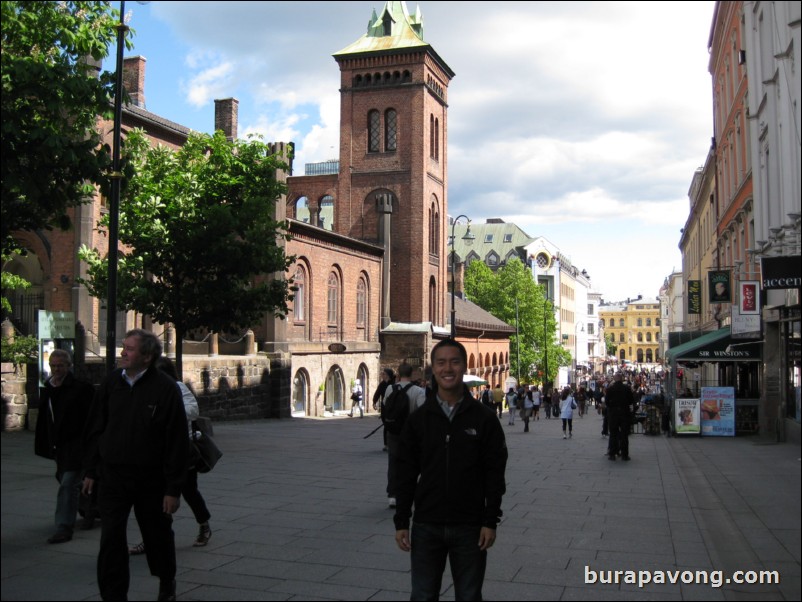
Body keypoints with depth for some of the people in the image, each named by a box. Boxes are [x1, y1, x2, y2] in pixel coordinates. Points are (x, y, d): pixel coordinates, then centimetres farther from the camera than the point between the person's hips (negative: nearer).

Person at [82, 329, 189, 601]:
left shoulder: (165, 388, -13)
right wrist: (91, 471, 9)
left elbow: (178, 442, -12)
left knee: (158, 536, 15)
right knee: (111, 539, -1)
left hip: (151, 479, -2)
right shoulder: (111, 382, 0)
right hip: (113, 475, 3)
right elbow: (94, 429, 10)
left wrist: (173, 488, -13)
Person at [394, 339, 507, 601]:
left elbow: (494, 473, -2)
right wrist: (401, 522, 1)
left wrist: (490, 521, -6)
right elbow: (406, 474, 4)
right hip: (426, 527, 1)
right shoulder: (418, 420, 1)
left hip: (469, 528, -1)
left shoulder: (484, 418, -3)